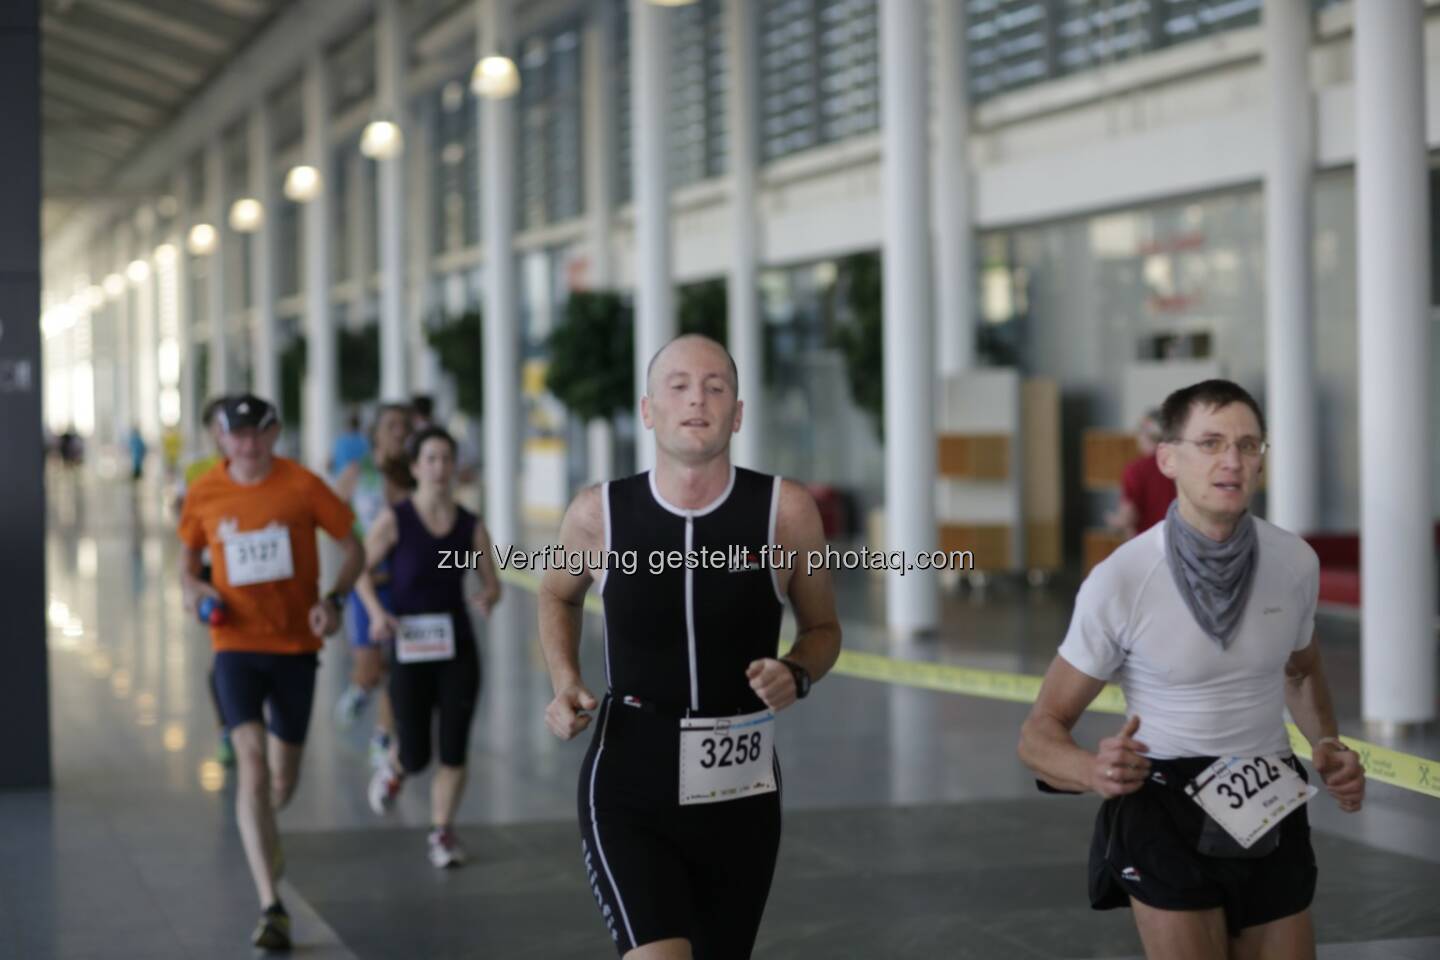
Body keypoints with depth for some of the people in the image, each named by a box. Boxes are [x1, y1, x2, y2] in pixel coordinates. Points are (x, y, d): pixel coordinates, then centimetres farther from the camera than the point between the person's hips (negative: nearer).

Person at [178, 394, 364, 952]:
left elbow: (353, 548, 0)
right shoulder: (205, 494, -1)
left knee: (283, 775, 11)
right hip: (236, 644, 0)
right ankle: (272, 908, -20)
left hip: (295, 643, 0)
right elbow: (189, 557, 15)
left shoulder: (302, 486, -7)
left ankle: (264, 831, 49)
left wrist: (334, 599, -16)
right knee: (252, 762, -17)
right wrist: (193, 586, -8)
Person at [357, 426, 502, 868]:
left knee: (454, 751, -1)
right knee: (416, 756, 1)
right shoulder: (394, 520, -7)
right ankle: (393, 767, 38)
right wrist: (377, 612, -16)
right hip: (410, 649, -2)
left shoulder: (472, 527, 1)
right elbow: (361, 569, 1)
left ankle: (442, 831, 16)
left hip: (458, 649, 2)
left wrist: (488, 598, -16)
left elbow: (492, 583, 8)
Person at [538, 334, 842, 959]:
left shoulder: (784, 511, -7)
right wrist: (564, 684, 1)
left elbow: (822, 629, 9)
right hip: (628, 791, -2)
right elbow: (557, 596, 17)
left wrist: (797, 675, -13)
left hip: (741, 794, 2)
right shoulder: (599, 514, -6)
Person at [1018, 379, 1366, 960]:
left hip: (1273, 814, 4)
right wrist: (1094, 772, -32)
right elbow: (1039, 734, -10)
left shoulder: (1295, 562, -6)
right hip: (1166, 817, -4)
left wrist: (1328, 746, -3)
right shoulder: (1118, 582, -18)